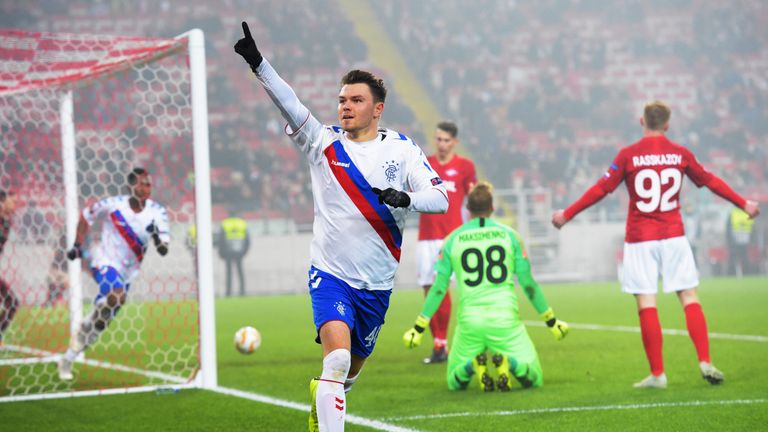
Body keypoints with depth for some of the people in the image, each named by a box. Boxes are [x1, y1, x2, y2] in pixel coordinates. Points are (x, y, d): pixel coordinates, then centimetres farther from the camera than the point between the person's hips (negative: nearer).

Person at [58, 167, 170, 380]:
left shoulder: (157, 212, -9)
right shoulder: (113, 205, -15)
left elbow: (163, 251, -12)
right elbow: (86, 216, 4)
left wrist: (157, 236, -33)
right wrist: (78, 245, 0)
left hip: (128, 272, 4)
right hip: (104, 261, -4)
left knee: (101, 320, 8)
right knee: (117, 295, -33)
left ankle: (67, 360, 21)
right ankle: (83, 332, -11)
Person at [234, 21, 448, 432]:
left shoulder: (403, 149, 0)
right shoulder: (324, 142, -3)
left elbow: (441, 198, -8)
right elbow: (289, 104, -18)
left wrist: (405, 197, -29)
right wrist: (258, 64, -34)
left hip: (377, 283, 2)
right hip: (331, 274, -2)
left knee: (351, 369, 17)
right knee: (337, 357, -24)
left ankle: (321, 397, 49)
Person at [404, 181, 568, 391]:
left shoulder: (453, 240, 5)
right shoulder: (509, 235, 4)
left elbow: (438, 289, 5)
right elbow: (528, 284, 6)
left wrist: (419, 327, 13)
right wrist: (551, 320, 17)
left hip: (469, 321, 1)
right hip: (505, 319, -1)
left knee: (455, 382, 19)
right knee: (533, 380, 9)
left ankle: (473, 365, -16)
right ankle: (508, 363, -25)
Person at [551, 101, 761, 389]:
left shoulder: (628, 155, -4)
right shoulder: (680, 154, 3)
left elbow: (601, 190, -3)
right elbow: (710, 181, 15)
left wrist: (567, 215, 7)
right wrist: (744, 204, 29)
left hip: (640, 240, -2)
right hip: (673, 236, 2)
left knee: (646, 305, -1)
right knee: (689, 298, 7)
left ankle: (657, 374, -2)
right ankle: (705, 362, -2)